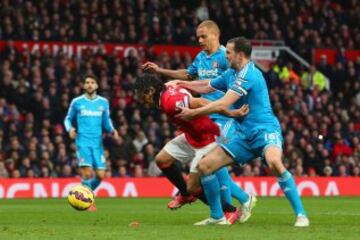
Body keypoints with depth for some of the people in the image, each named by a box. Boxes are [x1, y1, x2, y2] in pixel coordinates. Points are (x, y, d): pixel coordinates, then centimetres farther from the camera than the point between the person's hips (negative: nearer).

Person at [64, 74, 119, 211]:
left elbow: (106, 122, 18)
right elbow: (68, 119, 15)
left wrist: (112, 130, -3)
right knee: (87, 173, -17)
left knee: (100, 175, -3)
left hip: (97, 142, 3)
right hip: (83, 142, -3)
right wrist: (70, 128, -7)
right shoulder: (77, 102, 5)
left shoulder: (103, 102, 10)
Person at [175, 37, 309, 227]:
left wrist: (192, 113, -10)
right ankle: (216, 216, 14)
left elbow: (222, 105, -19)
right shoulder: (231, 74, 13)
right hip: (245, 136, 9)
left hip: (265, 130, -9)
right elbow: (207, 86, 31)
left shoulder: (248, 74, -15)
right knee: (204, 166, 2)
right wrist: (182, 84, 23)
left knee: (274, 162, -40)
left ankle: (300, 214, -32)